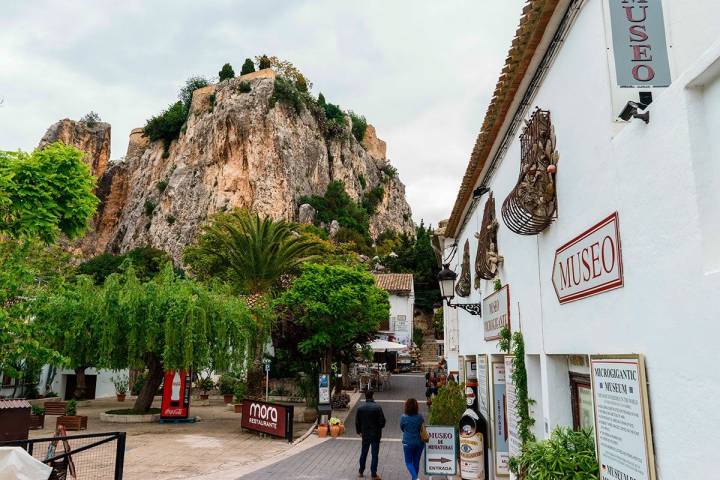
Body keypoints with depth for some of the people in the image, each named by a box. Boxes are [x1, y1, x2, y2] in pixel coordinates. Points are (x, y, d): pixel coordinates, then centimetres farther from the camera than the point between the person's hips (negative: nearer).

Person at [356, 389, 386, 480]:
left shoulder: (360, 408, -5)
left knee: (363, 453, 17)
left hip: (365, 434, 3)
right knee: (374, 454, 3)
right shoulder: (377, 408, -15)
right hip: (375, 435, -3)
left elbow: (357, 422, 1)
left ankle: (361, 472, 25)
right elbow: (382, 421, -12)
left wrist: (359, 431, 18)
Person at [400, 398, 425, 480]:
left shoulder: (403, 417, -14)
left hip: (408, 442, -2)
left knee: (408, 462, 10)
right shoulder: (420, 417, -11)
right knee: (416, 462, 17)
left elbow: (402, 428, 2)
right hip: (419, 442, 2)